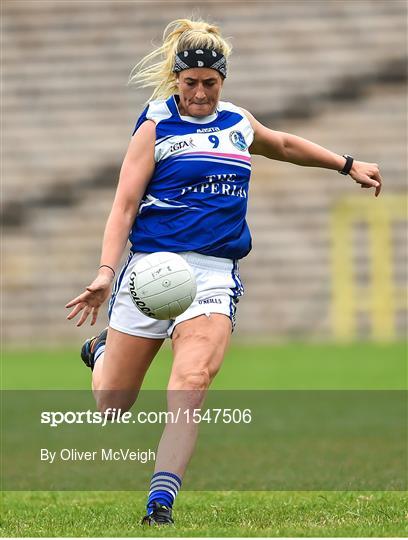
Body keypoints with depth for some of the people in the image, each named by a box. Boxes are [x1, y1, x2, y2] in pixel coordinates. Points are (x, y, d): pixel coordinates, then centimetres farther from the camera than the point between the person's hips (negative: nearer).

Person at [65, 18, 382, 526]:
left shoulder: (238, 122, 15)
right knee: (112, 406, 5)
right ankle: (102, 352, 42)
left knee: (190, 383, -23)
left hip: (216, 271, 2)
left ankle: (160, 501, -25)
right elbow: (124, 206, -5)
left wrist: (348, 165, 42)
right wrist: (105, 271, -18)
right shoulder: (155, 126, 1)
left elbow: (284, 145, 38)